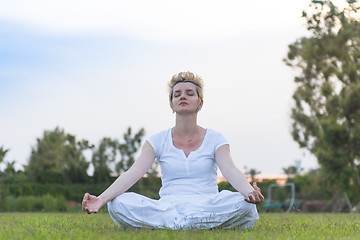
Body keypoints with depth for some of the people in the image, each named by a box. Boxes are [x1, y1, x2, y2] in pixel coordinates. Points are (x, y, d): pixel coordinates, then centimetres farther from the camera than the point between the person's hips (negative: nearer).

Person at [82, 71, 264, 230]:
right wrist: (101, 199, -24)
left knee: (244, 205, -32)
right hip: (167, 207, 1)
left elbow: (230, 170, -11)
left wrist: (250, 193, -35)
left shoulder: (215, 139, 8)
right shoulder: (158, 141, 10)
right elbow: (133, 173, -5)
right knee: (119, 203, -27)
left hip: (207, 205, -1)